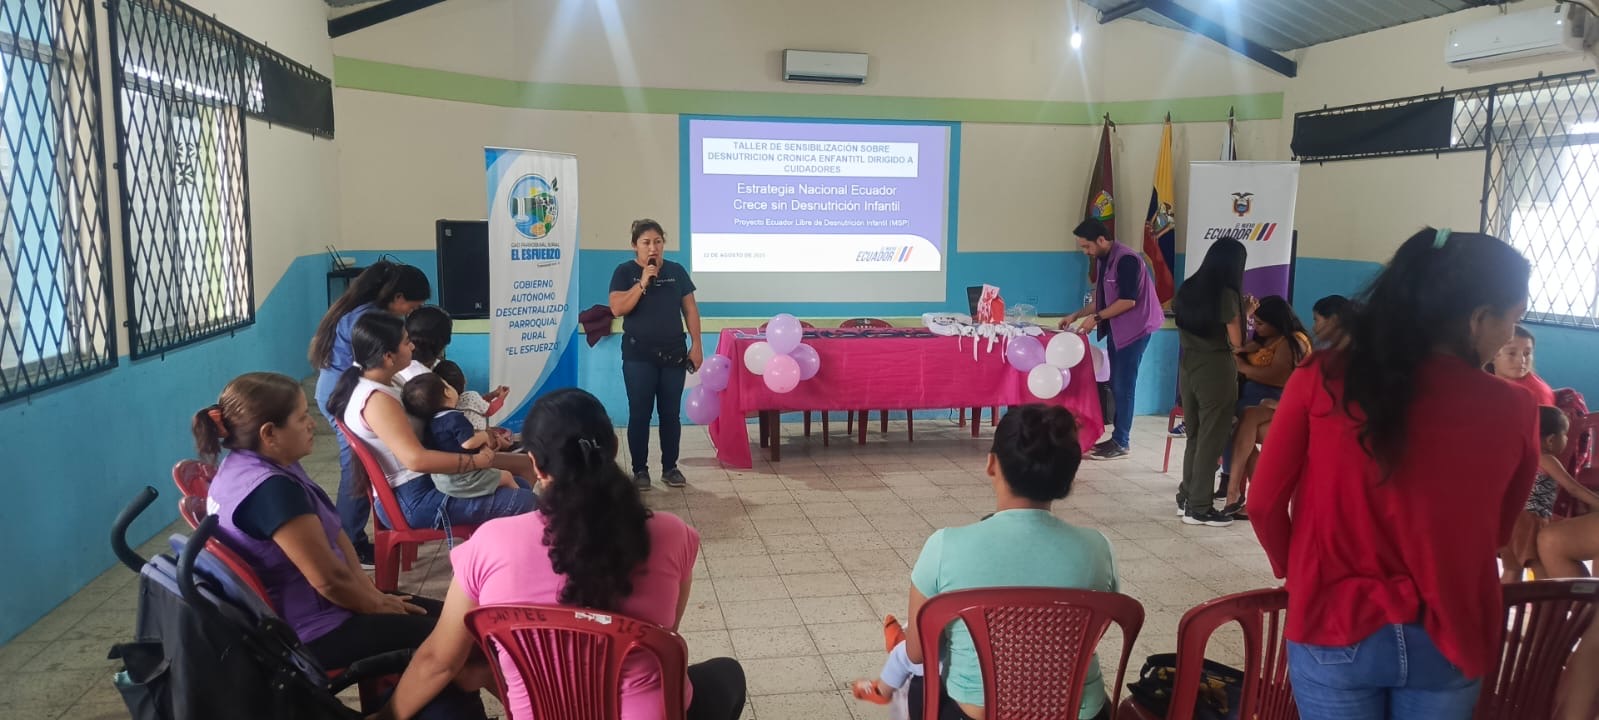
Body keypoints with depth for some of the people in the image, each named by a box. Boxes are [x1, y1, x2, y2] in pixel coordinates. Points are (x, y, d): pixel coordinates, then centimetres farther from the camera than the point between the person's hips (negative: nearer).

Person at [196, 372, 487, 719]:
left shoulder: (249, 465, 4)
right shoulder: (272, 490, -28)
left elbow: (333, 535, 8)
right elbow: (329, 579, -26)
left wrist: (372, 592, 1)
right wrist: (377, 604, -8)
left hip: (291, 610, 10)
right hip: (308, 631, -10)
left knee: (442, 614, 10)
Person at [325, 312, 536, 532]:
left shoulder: (363, 384, 9)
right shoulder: (377, 400, -23)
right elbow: (417, 459, -33)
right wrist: (478, 460, -23)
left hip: (409, 488, 11)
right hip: (413, 502, -11)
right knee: (525, 502, -14)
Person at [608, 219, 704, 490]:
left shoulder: (676, 271, 6)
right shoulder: (625, 272, -1)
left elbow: (690, 309, 8)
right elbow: (617, 308, -13)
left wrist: (696, 345, 2)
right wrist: (643, 283, -18)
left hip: (673, 354, 2)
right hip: (638, 356, -2)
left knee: (671, 413, 7)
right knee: (639, 414, 1)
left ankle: (670, 468, 18)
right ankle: (640, 470, 12)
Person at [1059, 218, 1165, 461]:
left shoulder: (1126, 259, -18)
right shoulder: (1105, 261, 11)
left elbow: (1128, 301, -22)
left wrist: (1096, 318, -18)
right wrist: (1077, 315, 8)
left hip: (1134, 329, -9)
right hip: (1116, 330, 9)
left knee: (1124, 385, -7)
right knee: (1116, 384, 10)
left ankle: (1121, 443, -1)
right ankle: (1117, 437, 16)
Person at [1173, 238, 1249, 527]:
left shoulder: (1188, 288, 7)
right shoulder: (1227, 294, -13)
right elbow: (1236, 343, -9)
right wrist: (1244, 315, 7)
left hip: (1188, 368, 7)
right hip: (1216, 372, -7)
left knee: (1194, 435, 18)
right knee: (1211, 439, 2)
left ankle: (1187, 498, 26)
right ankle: (1199, 508, 8)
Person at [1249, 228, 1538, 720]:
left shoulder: (1322, 379, -13)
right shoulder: (1514, 412, -9)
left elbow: (1264, 504, -6)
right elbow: (1498, 533, 8)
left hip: (1337, 630, -1)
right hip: (1448, 641, 1)